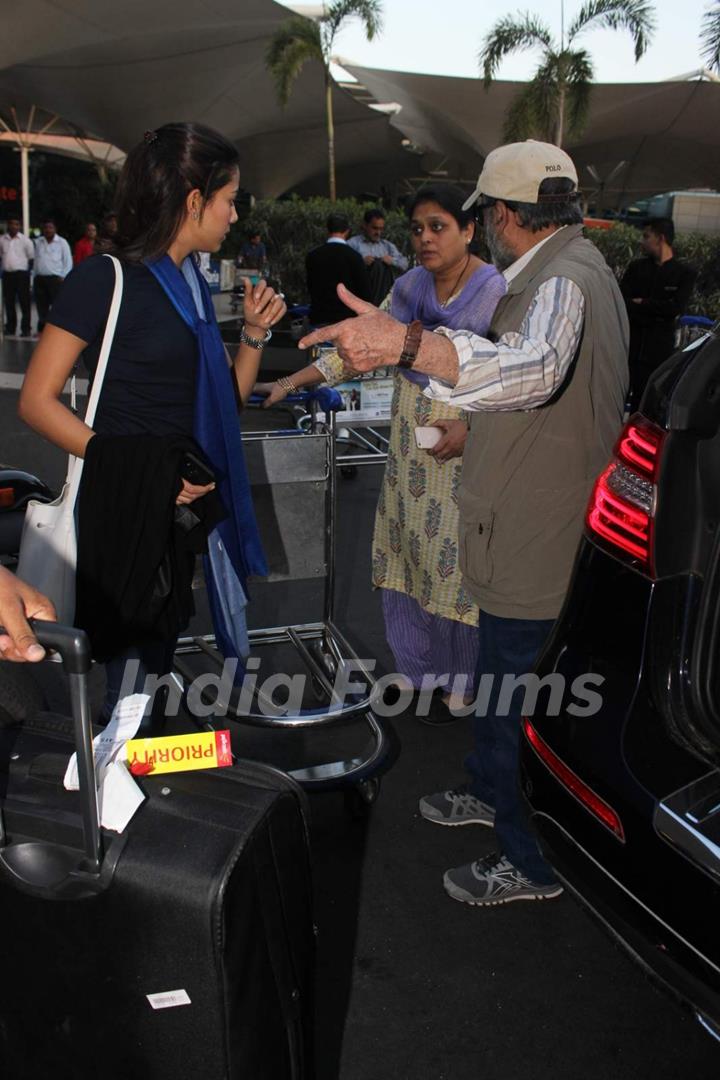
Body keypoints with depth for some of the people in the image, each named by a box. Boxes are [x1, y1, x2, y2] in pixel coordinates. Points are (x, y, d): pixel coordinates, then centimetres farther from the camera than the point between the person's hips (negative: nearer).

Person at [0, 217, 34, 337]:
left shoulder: (25, 240, 0)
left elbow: (31, 258, 1)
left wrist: (28, 271, -3)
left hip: (21, 274, -4)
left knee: (24, 302, -4)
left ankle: (25, 329, -1)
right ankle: (10, 328, 16)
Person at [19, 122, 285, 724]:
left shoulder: (192, 282, 13)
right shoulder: (107, 277, -11)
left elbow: (226, 401, 18)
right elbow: (37, 401, -13)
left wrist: (255, 332, 3)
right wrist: (139, 469, -17)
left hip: (188, 496, 8)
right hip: (127, 500, -7)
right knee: (135, 663, 1)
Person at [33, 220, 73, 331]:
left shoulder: (62, 242, 1)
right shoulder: (38, 242, 15)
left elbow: (68, 261, -2)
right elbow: (35, 259, 17)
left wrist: (63, 277, -10)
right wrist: (35, 274, 10)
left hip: (55, 279, -5)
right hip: (40, 278, 5)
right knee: (41, 305, 9)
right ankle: (41, 330, 17)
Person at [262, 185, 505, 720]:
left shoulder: (498, 294, -11)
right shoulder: (409, 288, 7)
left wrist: (471, 426, -23)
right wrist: (290, 384, 5)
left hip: (466, 447, -6)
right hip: (411, 445, 6)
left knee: (456, 559, 1)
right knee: (409, 552, 11)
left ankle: (459, 684, 20)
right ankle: (417, 670, 28)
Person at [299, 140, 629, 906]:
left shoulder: (563, 281, -23)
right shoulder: (572, 267, 12)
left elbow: (534, 368, -48)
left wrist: (407, 344, -59)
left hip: (536, 546, -11)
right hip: (539, 530, 11)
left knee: (512, 695, 4)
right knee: (503, 678, 25)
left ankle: (533, 863, 22)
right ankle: (491, 793, 47)